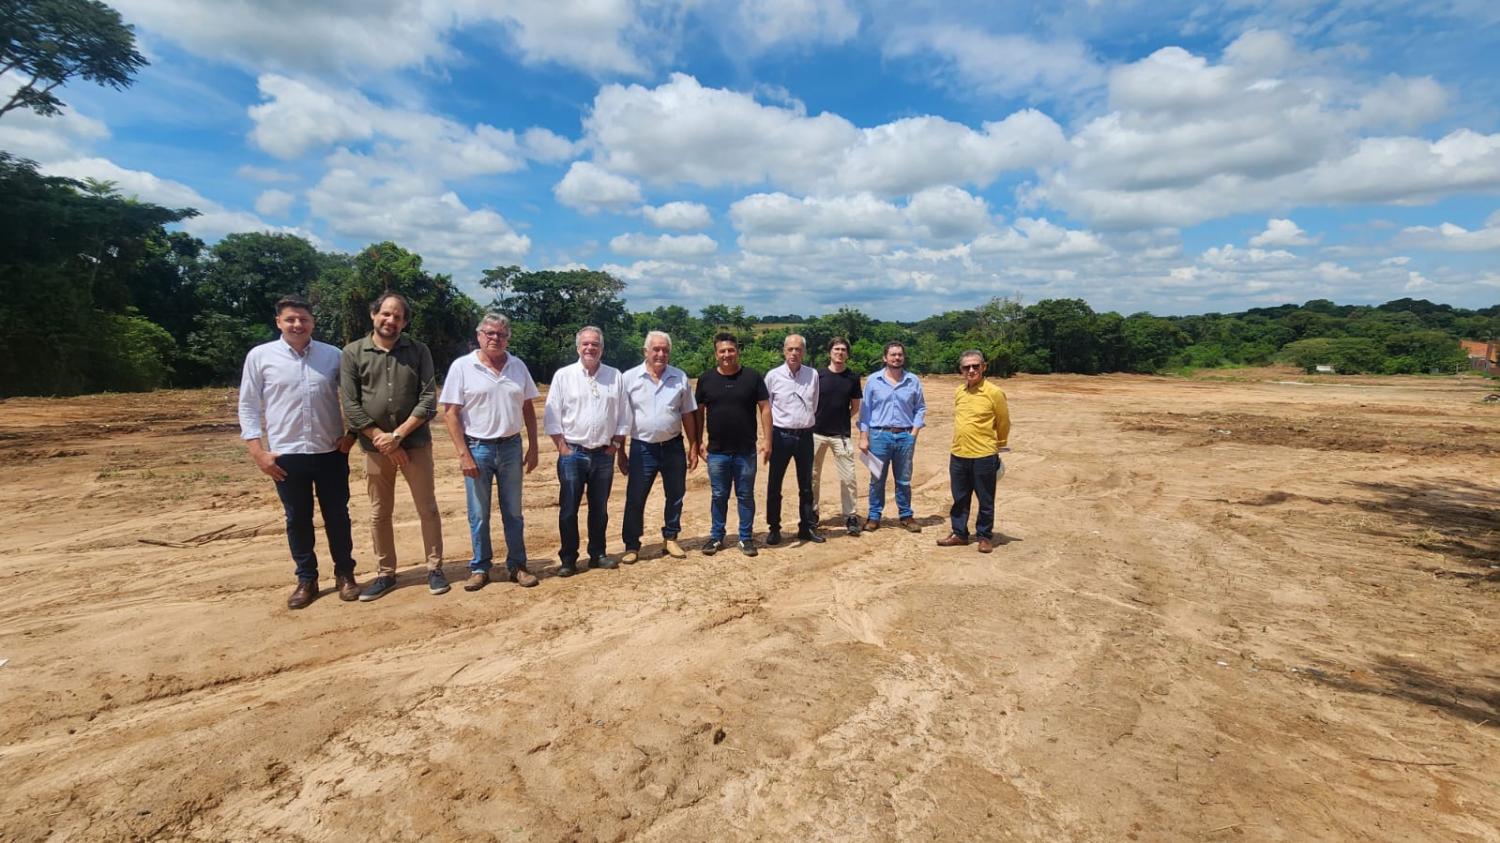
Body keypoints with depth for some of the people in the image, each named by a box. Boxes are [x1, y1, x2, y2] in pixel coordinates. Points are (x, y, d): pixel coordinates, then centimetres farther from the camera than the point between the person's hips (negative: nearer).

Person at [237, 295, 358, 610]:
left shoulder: (333, 355, 3)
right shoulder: (260, 356, 0)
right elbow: (248, 407, 2)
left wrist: (352, 432, 0)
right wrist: (258, 452, -5)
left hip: (331, 452, 1)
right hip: (286, 454, -1)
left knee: (337, 516, 9)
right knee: (297, 520, 10)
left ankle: (345, 574, 23)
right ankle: (306, 579, 24)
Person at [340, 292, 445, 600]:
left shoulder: (419, 351, 1)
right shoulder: (353, 352, 1)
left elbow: (428, 400, -7)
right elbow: (350, 405, -4)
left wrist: (398, 435, -14)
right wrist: (382, 439, -11)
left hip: (415, 442, -1)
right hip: (375, 445, 1)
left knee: (427, 508, 4)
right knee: (379, 513, 10)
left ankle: (434, 569, 17)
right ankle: (386, 574, 23)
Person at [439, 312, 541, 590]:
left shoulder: (518, 366, 4)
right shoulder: (462, 366, -5)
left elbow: (528, 409, 9)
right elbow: (450, 413, -7)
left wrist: (533, 447, 5)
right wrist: (463, 454, -13)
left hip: (511, 446, 3)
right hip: (477, 448, -2)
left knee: (513, 512, 10)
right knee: (478, 515, 8)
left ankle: (516, 565, 22)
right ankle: (480, 568, 21)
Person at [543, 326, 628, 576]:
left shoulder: (615, 376, 5)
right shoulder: (563, 375, -1)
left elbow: (622, 416, 8)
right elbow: (552, 416, -2)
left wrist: (615, 445, 2)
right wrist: (563, 448, -8)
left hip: (603, 454, 2)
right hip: (572, 453, -2)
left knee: (599, 509, 12)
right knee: (568, 510, 2)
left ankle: (597, 554, 24)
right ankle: (568, 560, 13)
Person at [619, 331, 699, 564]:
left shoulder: (680, 377, 2)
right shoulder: (629, 378, -3)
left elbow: (688, 414, 7)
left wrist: (694, 448, 6)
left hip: (673, 447, 2)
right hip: (642, 448, -2)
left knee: (675, 496, 12)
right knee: (635, 499, 3)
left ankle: (670, 538, 29)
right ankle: (631, 545, 16)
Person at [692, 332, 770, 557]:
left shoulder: (752, 377, -2)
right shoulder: (706, 379, 3)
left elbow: (764, 408, -1)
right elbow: (699, 411, 9)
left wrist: (767, 439, -7)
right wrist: (697, 441, 5)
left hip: (746, 451, -1)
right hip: (716, 451, 1)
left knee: (746, 496, 9)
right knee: (718, 496, 11)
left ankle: (746, 538, 22)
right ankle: (716, 537, 25)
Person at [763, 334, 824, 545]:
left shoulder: (813, 375, 3)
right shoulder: (773, 375, -4)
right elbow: (765, 407, 3)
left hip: (805, 435, 3)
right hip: (781, 435, -2)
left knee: (806, 485, 11)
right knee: (774, 484, 3)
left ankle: (807, 527, 23)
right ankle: (773, 528, 15)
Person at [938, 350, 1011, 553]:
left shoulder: (994, 393, -10)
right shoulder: (958, 393, 7)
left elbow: (1003, 423, 1)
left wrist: (997, 445, 12)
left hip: (983, 456, -5)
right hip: (958, 455, 5)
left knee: (985, 500, 8)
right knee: (959, 498, 15)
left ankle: (985, 536, 22)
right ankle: (959, 533, 28)